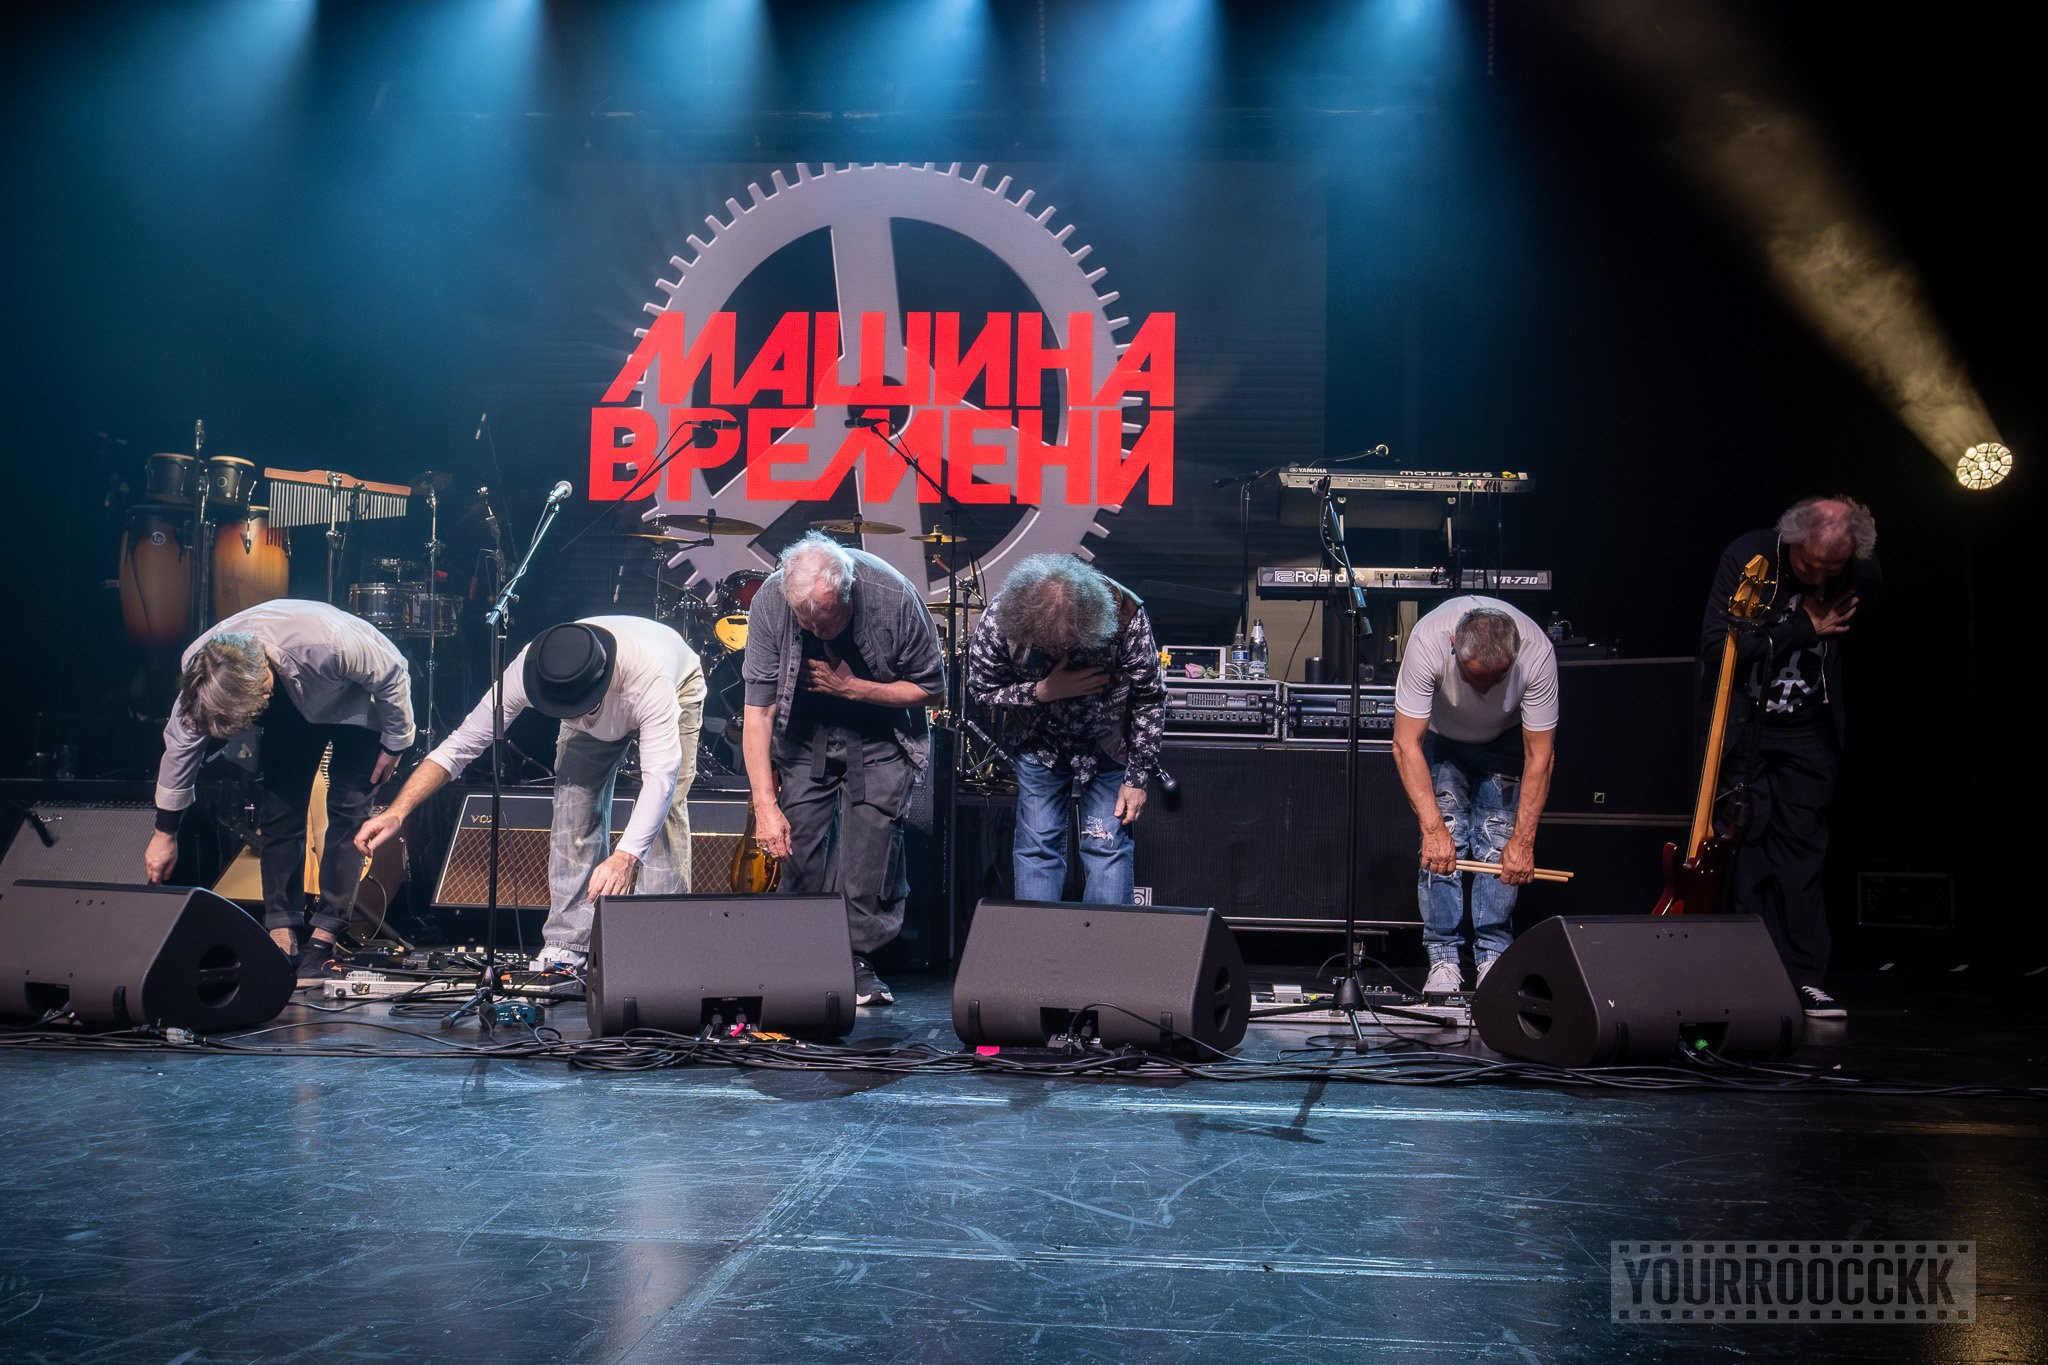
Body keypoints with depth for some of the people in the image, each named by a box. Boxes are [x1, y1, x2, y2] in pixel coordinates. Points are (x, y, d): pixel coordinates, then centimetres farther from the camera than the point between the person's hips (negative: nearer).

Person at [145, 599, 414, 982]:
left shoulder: (327, 644, -45)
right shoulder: (199, 666, -28)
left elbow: (393, 674, -25)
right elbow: (181, 741, -12)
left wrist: (394, 745, -13)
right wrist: (165, 832, -4)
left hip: (355, 702, -4)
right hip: (293, 705, 4)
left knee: (348, 810, -14)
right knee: (277, 810, -6)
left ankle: (325, 935, -9)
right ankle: (282, 930, 2)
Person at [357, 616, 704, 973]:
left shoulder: (648, 676, -48)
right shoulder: (525, 672, -37)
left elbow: (660, 774, -53)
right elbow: (461, 743, -30)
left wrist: (624, 857, -67)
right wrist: (396, 813, -40)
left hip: (678, 685, -3)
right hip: (596, 715, 4)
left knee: (664, 808, -19)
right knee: (574, 801, -12)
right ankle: (567, 942, -5)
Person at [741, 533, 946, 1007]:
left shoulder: (893, 597, -30)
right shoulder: (770, 601, -27)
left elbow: (933, 691, -17)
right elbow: (756, 710, -23)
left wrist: (850, 688, -26)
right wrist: (765, 804, -29)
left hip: (879, 731, -1)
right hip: (807, 731, 1)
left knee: (874, 838, -13)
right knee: (800, 845, -6)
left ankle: (860, 959, 1)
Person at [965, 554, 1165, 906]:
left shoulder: (1124, 616, -31)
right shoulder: (998, 622, -28)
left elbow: (1149, 698, -16)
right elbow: (981, 690, -11)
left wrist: (1137, 778, -12)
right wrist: (1043, 692, -28)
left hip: (1106, 744, -1)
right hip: (1038, 742, 1)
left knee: (1108, 844, -3)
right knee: (1038, 846, 1)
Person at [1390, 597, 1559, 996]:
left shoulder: (1537, 652, -35)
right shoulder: (1428, 641, -39)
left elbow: (1539, 756, -26)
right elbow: (1406, 745, -34)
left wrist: (1523, 840, -29)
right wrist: (1433, 828, -40)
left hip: (1505, 739, 1)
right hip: (1440, 736, 0)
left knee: (1499, 840, -12)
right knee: (1444, 839, -15)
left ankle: (1493, 959, -3)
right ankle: (1443, 959, -8)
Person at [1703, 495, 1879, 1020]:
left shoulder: (1864, 578, -8)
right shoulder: (1747, 558, -16)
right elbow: (1716, 651, -20)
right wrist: (1803, 629, -21)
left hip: (1809, 734, 2)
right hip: (1744, 726, -1)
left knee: (1801, 852, 0)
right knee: (1747, 849, -2)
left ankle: (1804, 980, 4)